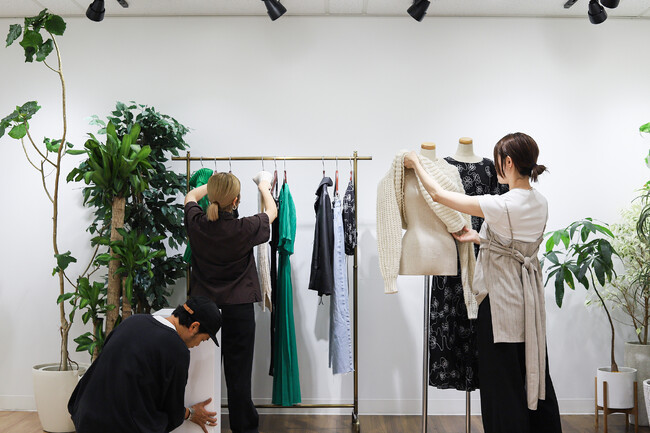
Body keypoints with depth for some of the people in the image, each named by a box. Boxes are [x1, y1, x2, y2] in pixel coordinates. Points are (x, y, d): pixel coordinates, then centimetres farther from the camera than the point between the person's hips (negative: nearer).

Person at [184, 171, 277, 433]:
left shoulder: (197, 224, -8)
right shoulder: (244, 229, -15)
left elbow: (190, 196, 17)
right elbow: (272, 212, 6)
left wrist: (214, 185, 30)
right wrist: (264, 187, 25)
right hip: (238, 309, -3)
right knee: (238, 374, 4)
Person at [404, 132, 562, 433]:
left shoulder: (501, 205, -23)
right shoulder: (540, 203, 1)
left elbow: (437, 194, -16)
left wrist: (416, 163, -1)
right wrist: (478, 238, 15)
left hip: (502, 299, -8)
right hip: (530, 297, 8)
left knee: (502, 380, 5)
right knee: (535, 373, 19)